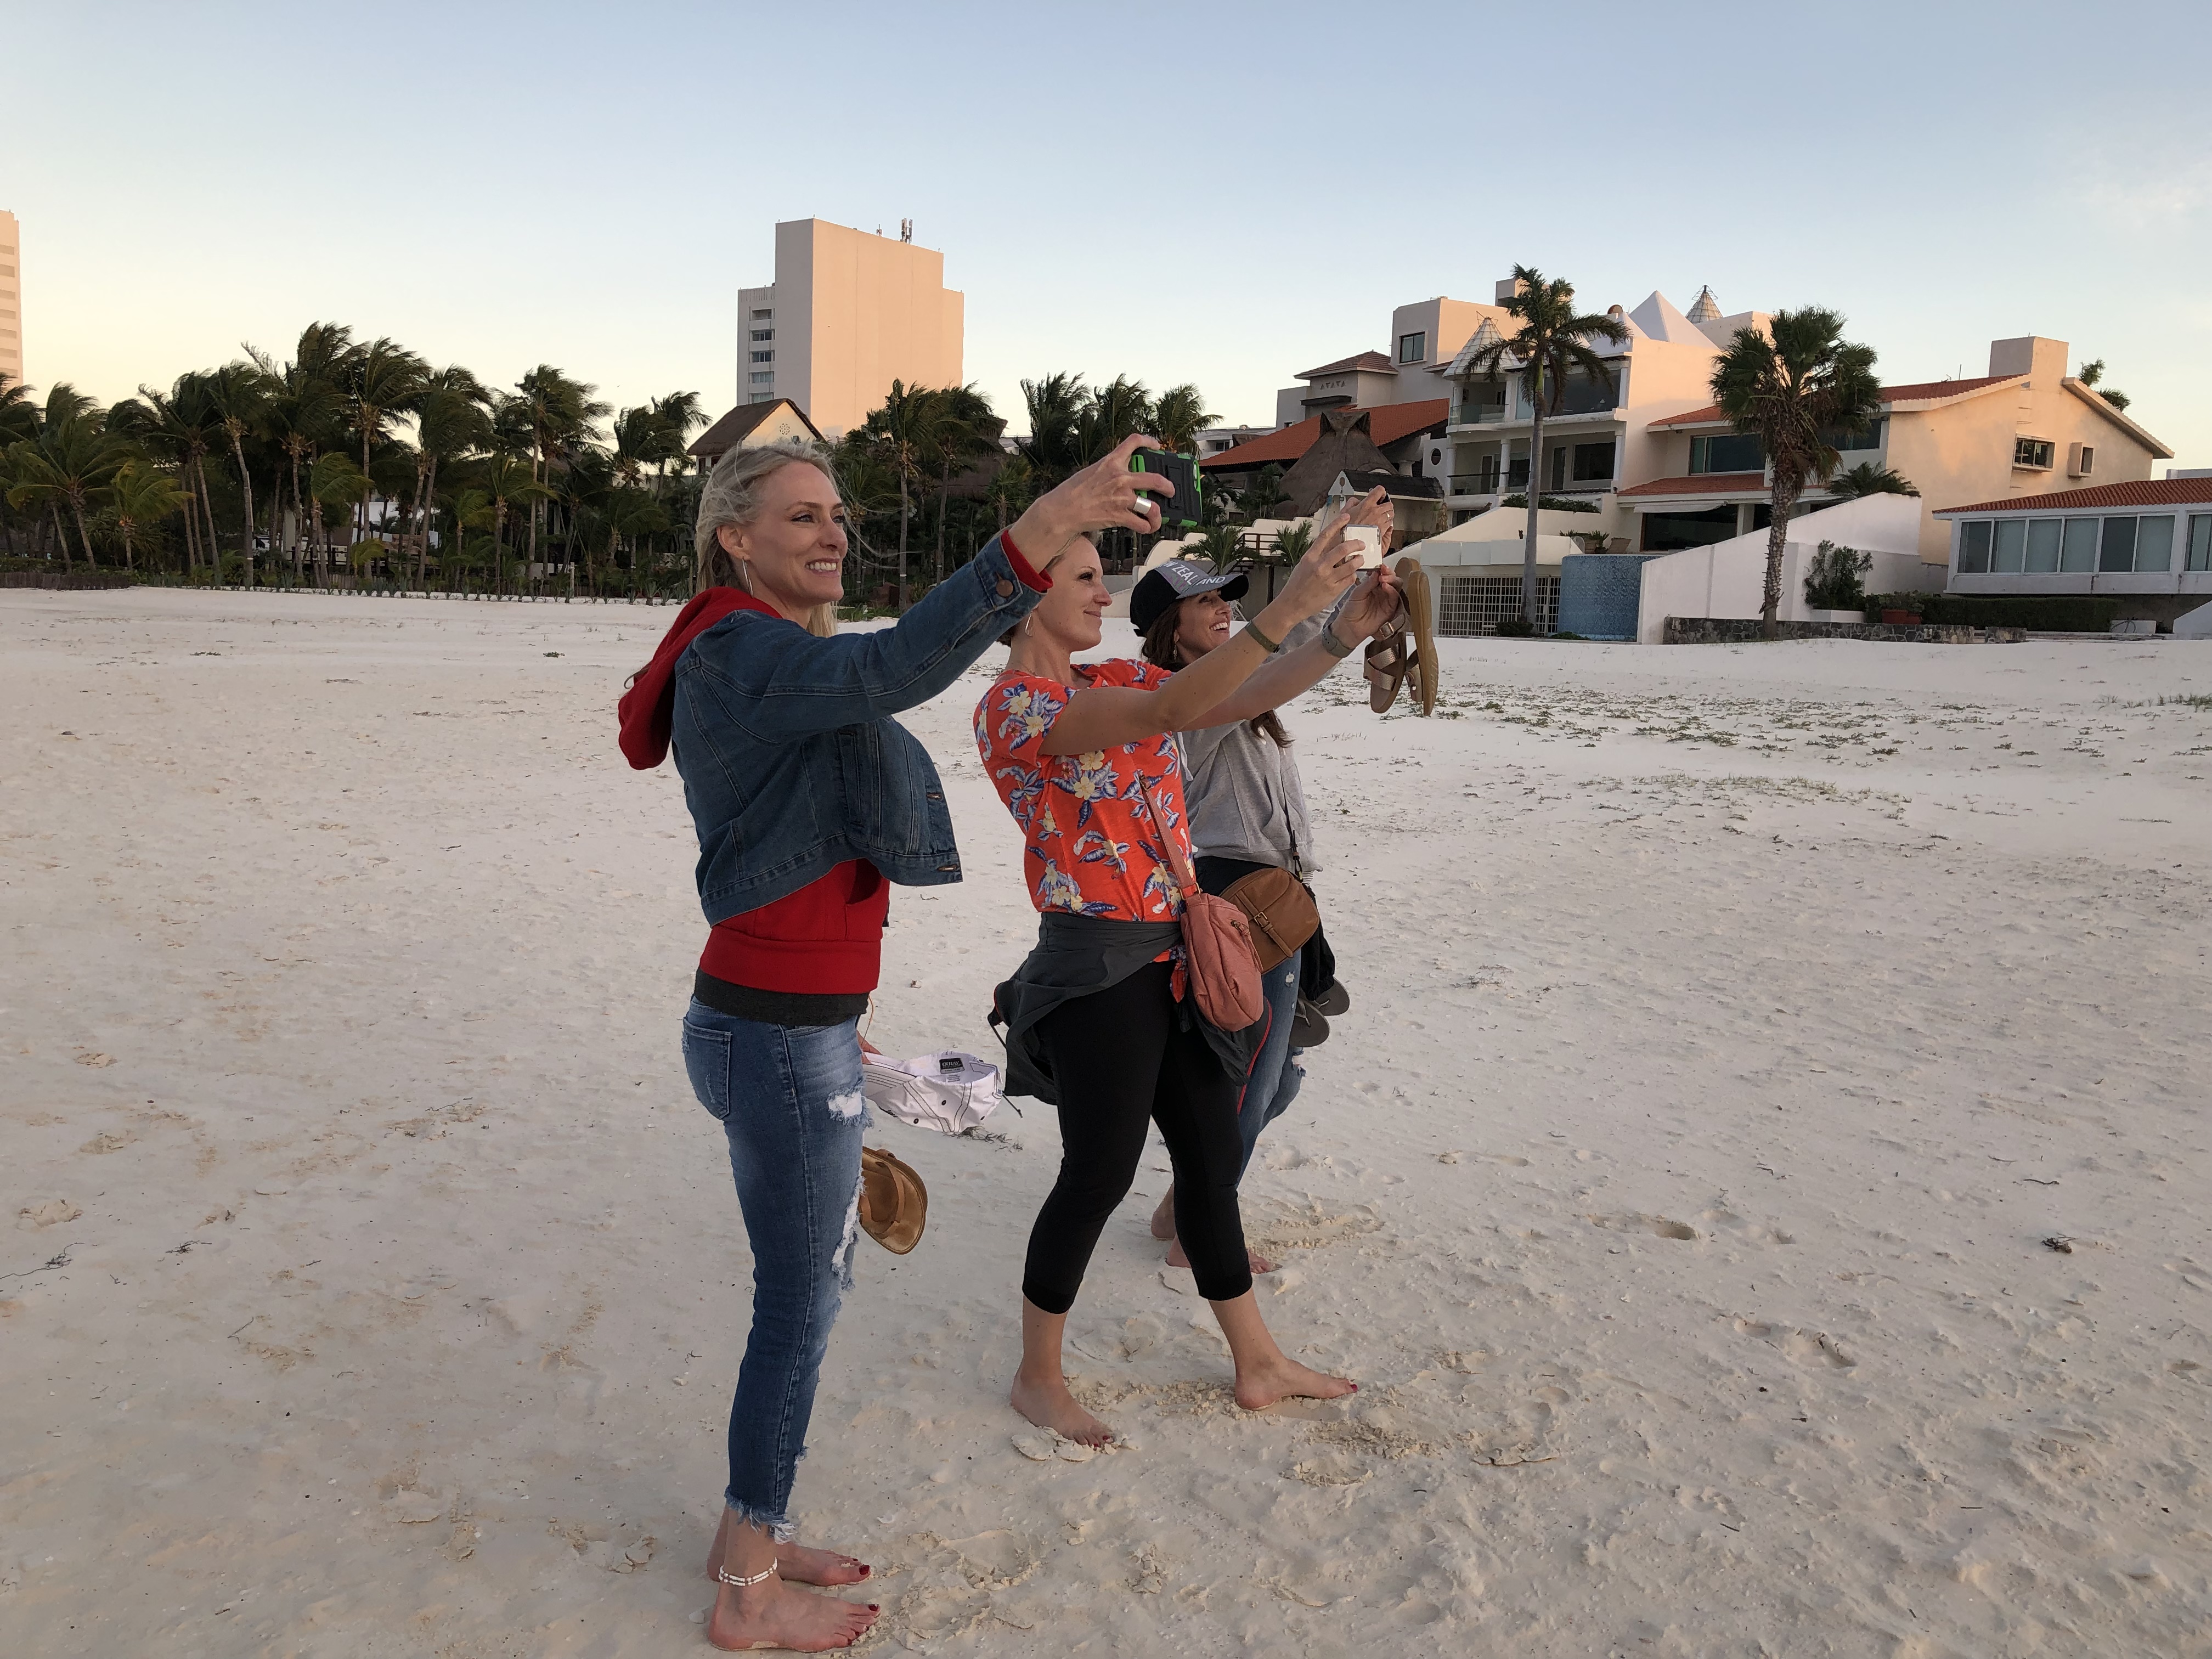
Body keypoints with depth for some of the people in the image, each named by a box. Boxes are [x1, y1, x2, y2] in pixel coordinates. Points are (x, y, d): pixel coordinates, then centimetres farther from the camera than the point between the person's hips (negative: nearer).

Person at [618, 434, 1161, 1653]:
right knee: (799, 1304, 3)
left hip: (798, 1023, 10)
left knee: (813, 1282, 19)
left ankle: (749, 1536, 36)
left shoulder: (777, 655, 16)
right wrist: (1029, 540, -46)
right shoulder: (737, 651, -17)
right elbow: (890, 671, -37)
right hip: (780, 1038, -10)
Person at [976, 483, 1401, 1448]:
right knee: (1100, 1171, 0)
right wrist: (1284, 610, -34)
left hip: (1176, 953, 8)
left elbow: (1239, 702, 6)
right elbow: (1163, 712, -28)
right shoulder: (1010, 707, -13)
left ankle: (1257, 1365, 29)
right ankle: (1038, 1378, 21)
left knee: (1212, 1155, 14)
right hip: (1097, 962, -8)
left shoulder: (1115, 680, 12)